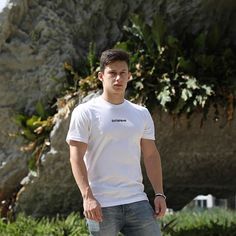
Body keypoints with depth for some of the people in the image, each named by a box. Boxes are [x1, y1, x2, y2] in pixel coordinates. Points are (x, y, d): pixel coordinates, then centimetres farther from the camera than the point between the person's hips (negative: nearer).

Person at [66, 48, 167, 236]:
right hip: (101, 205, -4)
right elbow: (76, 157, -8)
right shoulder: (85, 112, -2)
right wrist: (87, 197, -18)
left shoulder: (142, 114, 14)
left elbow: (151, 155, 16)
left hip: (137, 200, 4)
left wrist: (159, 193, 6)